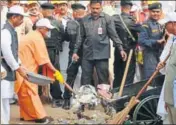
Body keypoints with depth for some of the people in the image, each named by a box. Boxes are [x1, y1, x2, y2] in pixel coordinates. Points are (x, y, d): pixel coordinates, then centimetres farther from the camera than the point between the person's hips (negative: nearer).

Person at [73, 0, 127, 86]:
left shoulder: (107, 19, -3)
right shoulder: (85, 20, 6)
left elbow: (114, 35, -2)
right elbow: (81, 37, 11)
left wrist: (121, 49, -9)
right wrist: (75, 51, 8)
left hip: (102, 54, -2)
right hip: (87, 54, 3)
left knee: (103, 80, 6)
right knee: (85, 80, 9)